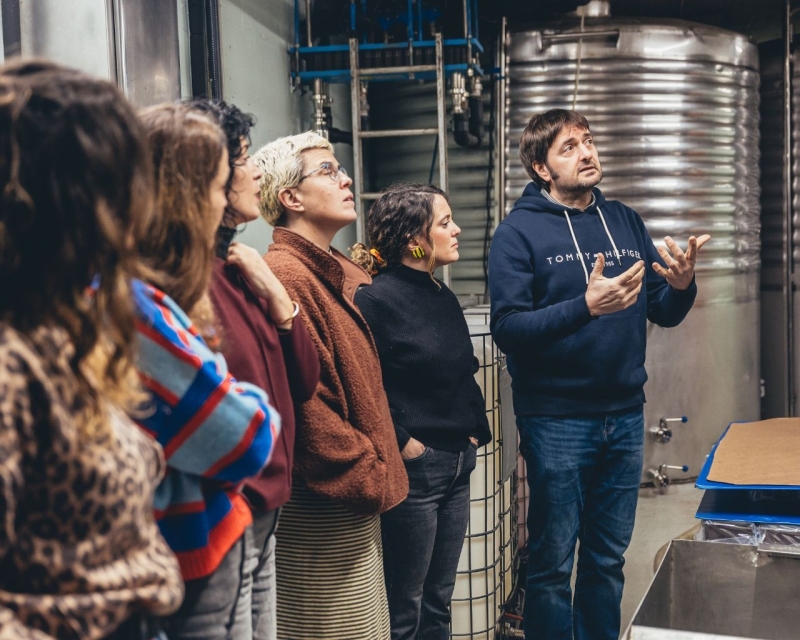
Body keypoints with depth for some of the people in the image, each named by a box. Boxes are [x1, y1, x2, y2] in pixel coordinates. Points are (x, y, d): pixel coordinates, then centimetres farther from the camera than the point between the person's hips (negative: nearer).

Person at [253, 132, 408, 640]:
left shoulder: (338, 274, 14)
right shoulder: (285, 277, -19)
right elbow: (305, 404, -22)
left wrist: (378, 472, 13)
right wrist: (368, 479, -14)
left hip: (357, 502, 10)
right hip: (324, 515, -10)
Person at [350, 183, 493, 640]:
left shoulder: (444, 298, 11)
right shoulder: (377, 299, -15)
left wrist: (475, 429, 8)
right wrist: (401, 442, -16)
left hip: (457, 463, 8)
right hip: (415, 465, -8)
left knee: (440, 599, 17)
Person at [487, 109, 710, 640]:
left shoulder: (626, 222, 8)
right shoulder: (519, 232, -7)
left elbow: (664, 314, 9)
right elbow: (508, 328, -17)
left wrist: (681, 284, -12)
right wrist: (586, 306, -27)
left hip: (625, 416, 5)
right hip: (557, 422, -4)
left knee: (609, 558, 17)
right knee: (553, 563, 8)